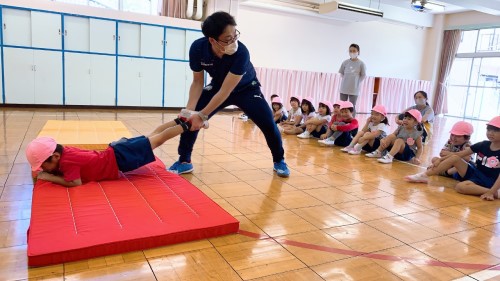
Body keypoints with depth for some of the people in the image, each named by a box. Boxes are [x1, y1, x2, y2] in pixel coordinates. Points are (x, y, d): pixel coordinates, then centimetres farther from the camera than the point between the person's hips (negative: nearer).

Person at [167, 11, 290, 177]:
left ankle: (279, 161, 12)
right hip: (217, 86, 3)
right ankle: (184, 161, 6)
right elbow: (198, 82, -14)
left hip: (246, 88, -2)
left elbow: (225, 91, -35)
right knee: (190, 118, -12)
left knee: (268, 124, -13)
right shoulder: (197, 48, -29)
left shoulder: (241, 53, -38)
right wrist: (189, 110, -26)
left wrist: (202, 115, -35)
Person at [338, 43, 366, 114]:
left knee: (352, 107, 4)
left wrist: (356, 82, -2)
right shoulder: (345, 62, 1)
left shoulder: (361, 63, -7)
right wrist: (346, 80, 6)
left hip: (354, 89, -3)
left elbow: (363, 75, 0)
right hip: (344, 88, 3)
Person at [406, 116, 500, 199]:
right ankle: (424, 176, -13)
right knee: (454, 158, -12)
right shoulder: (483, 145, 3)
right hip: (473, 172, 6)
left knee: (460, 187, -33)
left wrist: (491, 192, -33)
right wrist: (440, 160, -7)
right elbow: (459, 154, 2)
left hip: (486, 182, -6)